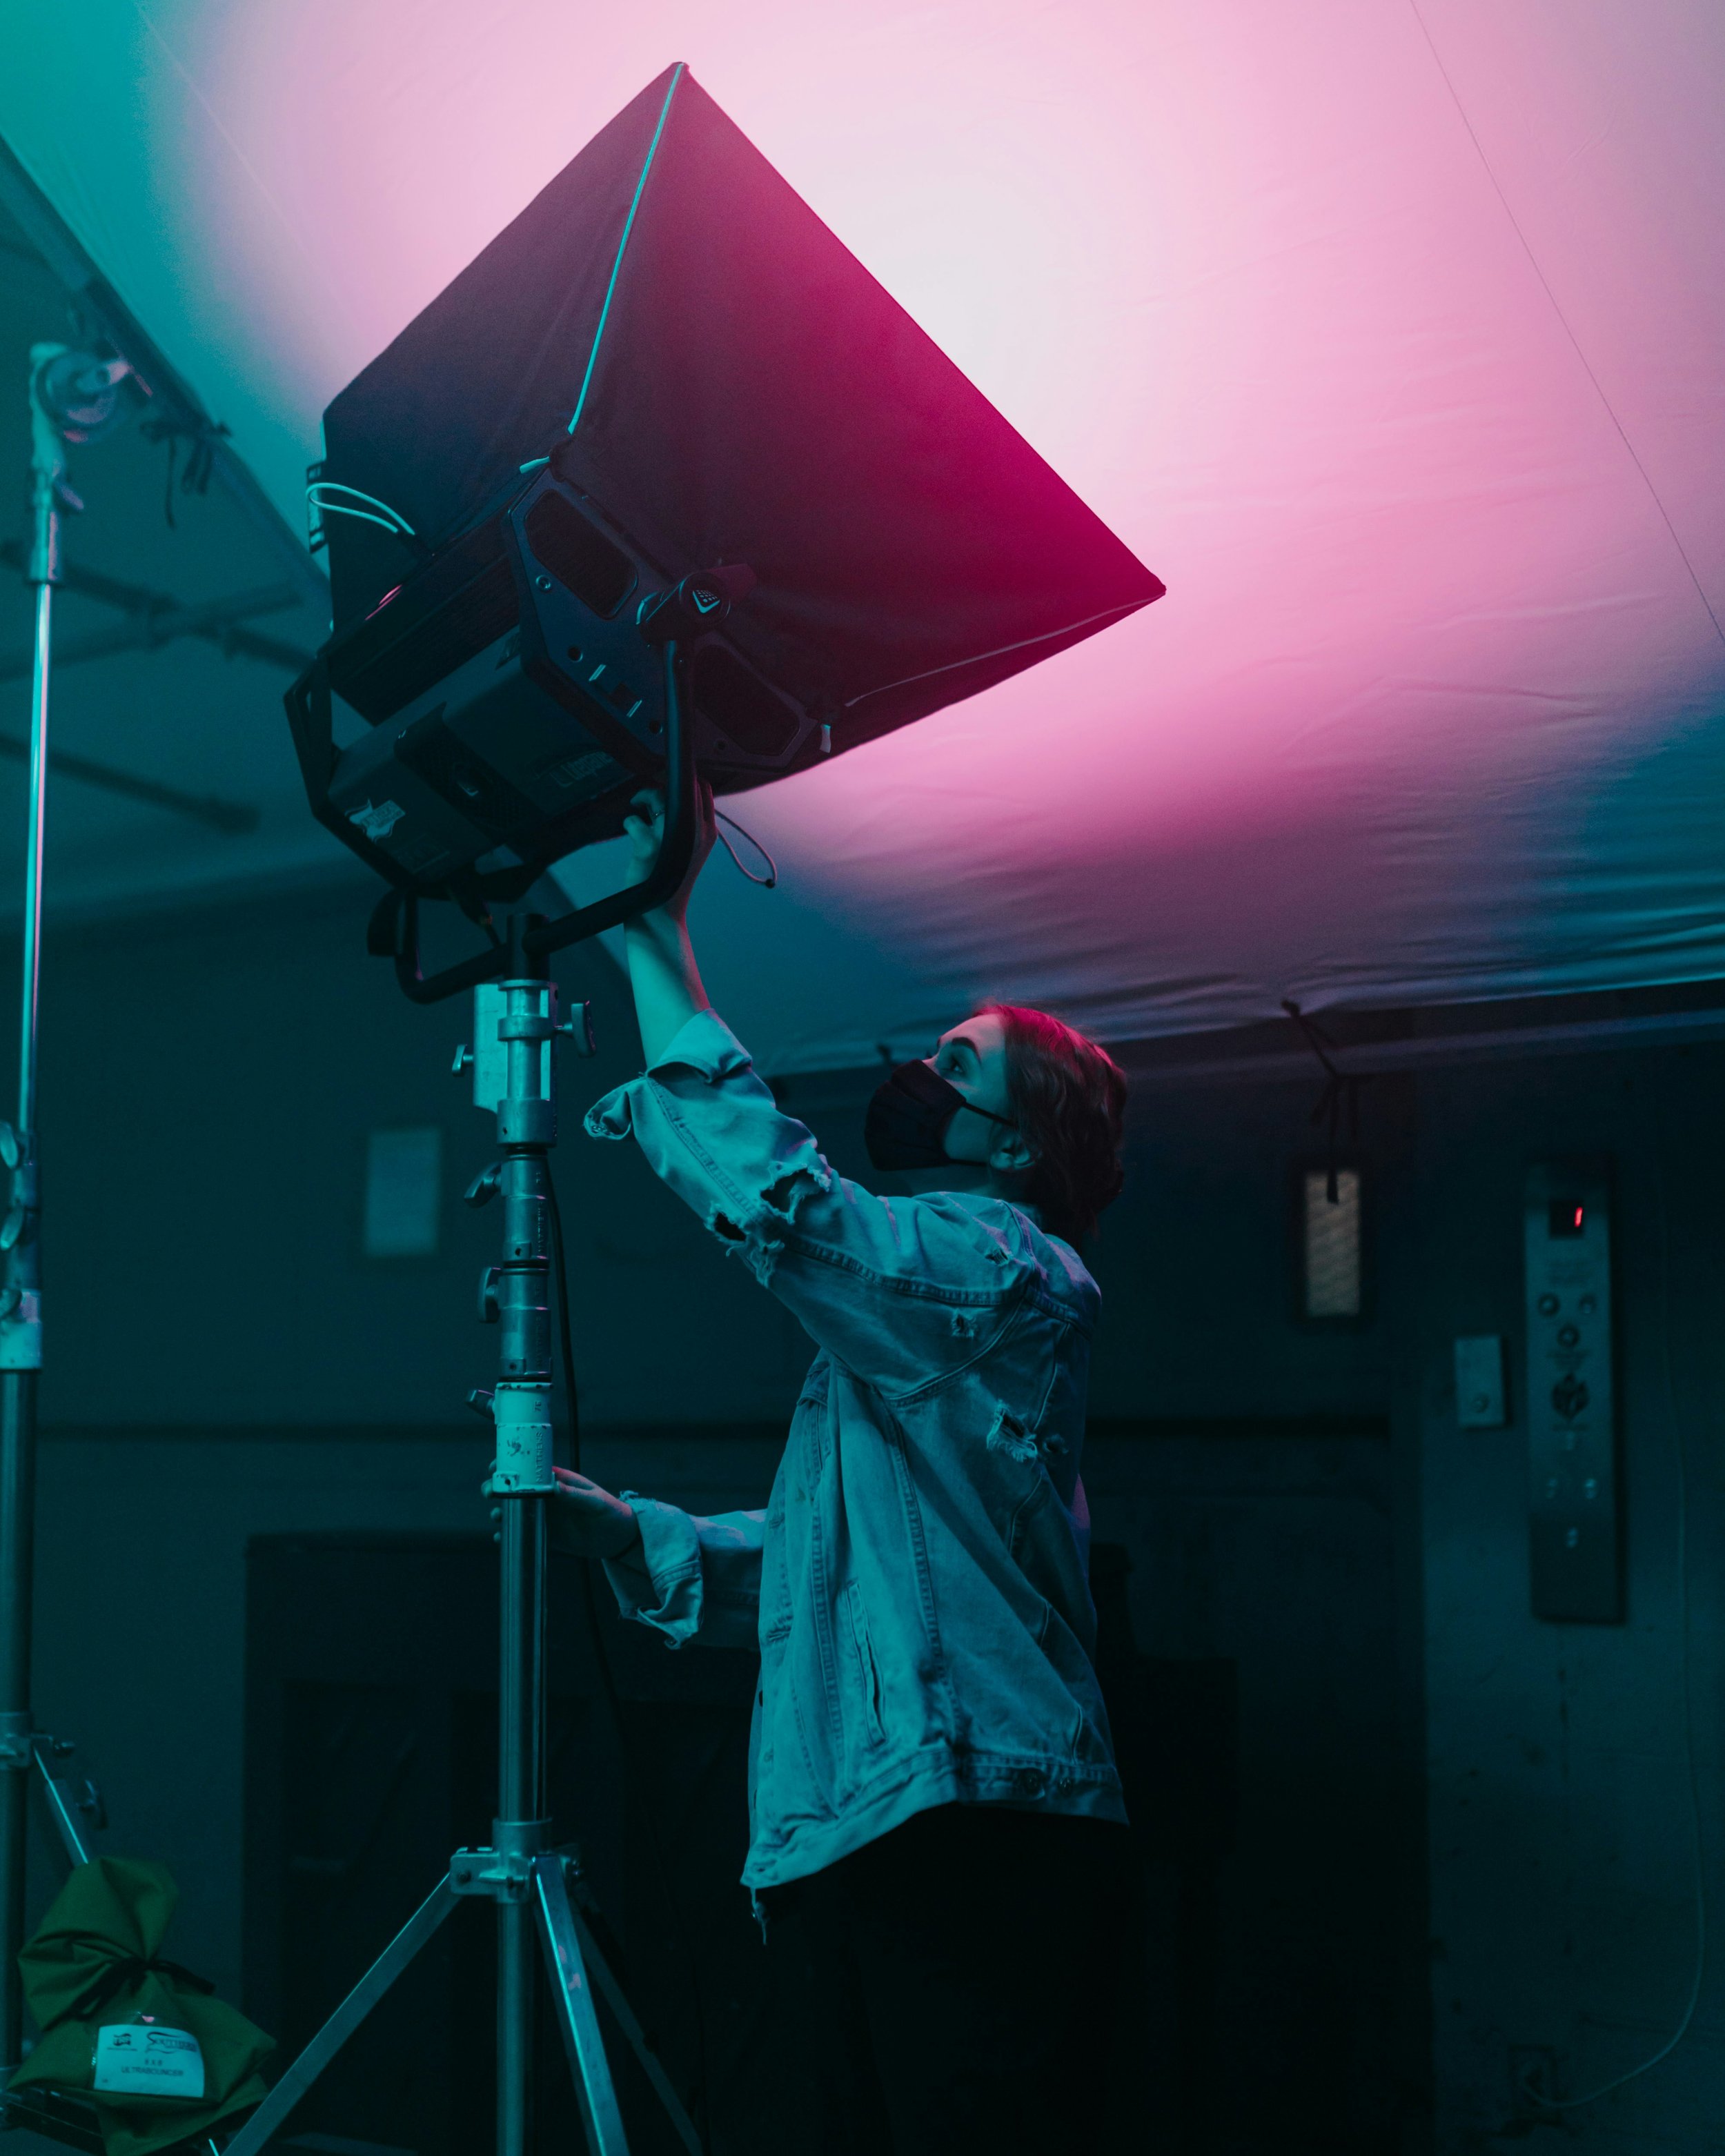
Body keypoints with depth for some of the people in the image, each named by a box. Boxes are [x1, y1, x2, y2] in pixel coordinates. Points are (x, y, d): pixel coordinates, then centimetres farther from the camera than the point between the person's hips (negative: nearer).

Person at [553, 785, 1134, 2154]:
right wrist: (626, 1531, 12)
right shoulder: (914, 1324, 26)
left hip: (977, 1846, -10)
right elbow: (812, 1561, 28)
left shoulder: (1004, 1269, -5)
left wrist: (652, 928, -12)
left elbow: (767, 1186, -21)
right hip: (874, 1843, 10)